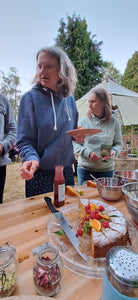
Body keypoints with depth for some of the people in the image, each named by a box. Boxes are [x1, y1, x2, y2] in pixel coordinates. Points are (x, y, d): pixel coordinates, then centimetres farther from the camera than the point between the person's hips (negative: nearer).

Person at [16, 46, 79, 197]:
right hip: (40, 173, -4)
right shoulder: (30, 97, -11)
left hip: (66, 170, 5)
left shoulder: (69, 99, 4)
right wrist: (31, 158, -32)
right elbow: (24, 141, -12)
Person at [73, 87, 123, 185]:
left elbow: (119, 143, 8)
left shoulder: (114, 122, 0)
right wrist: (87, 153, -15)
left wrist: (113, 152, -12)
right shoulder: (83, 121, -2)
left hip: (106, 170, 1)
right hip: (85, 169, 0)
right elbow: (75, 143, -1)